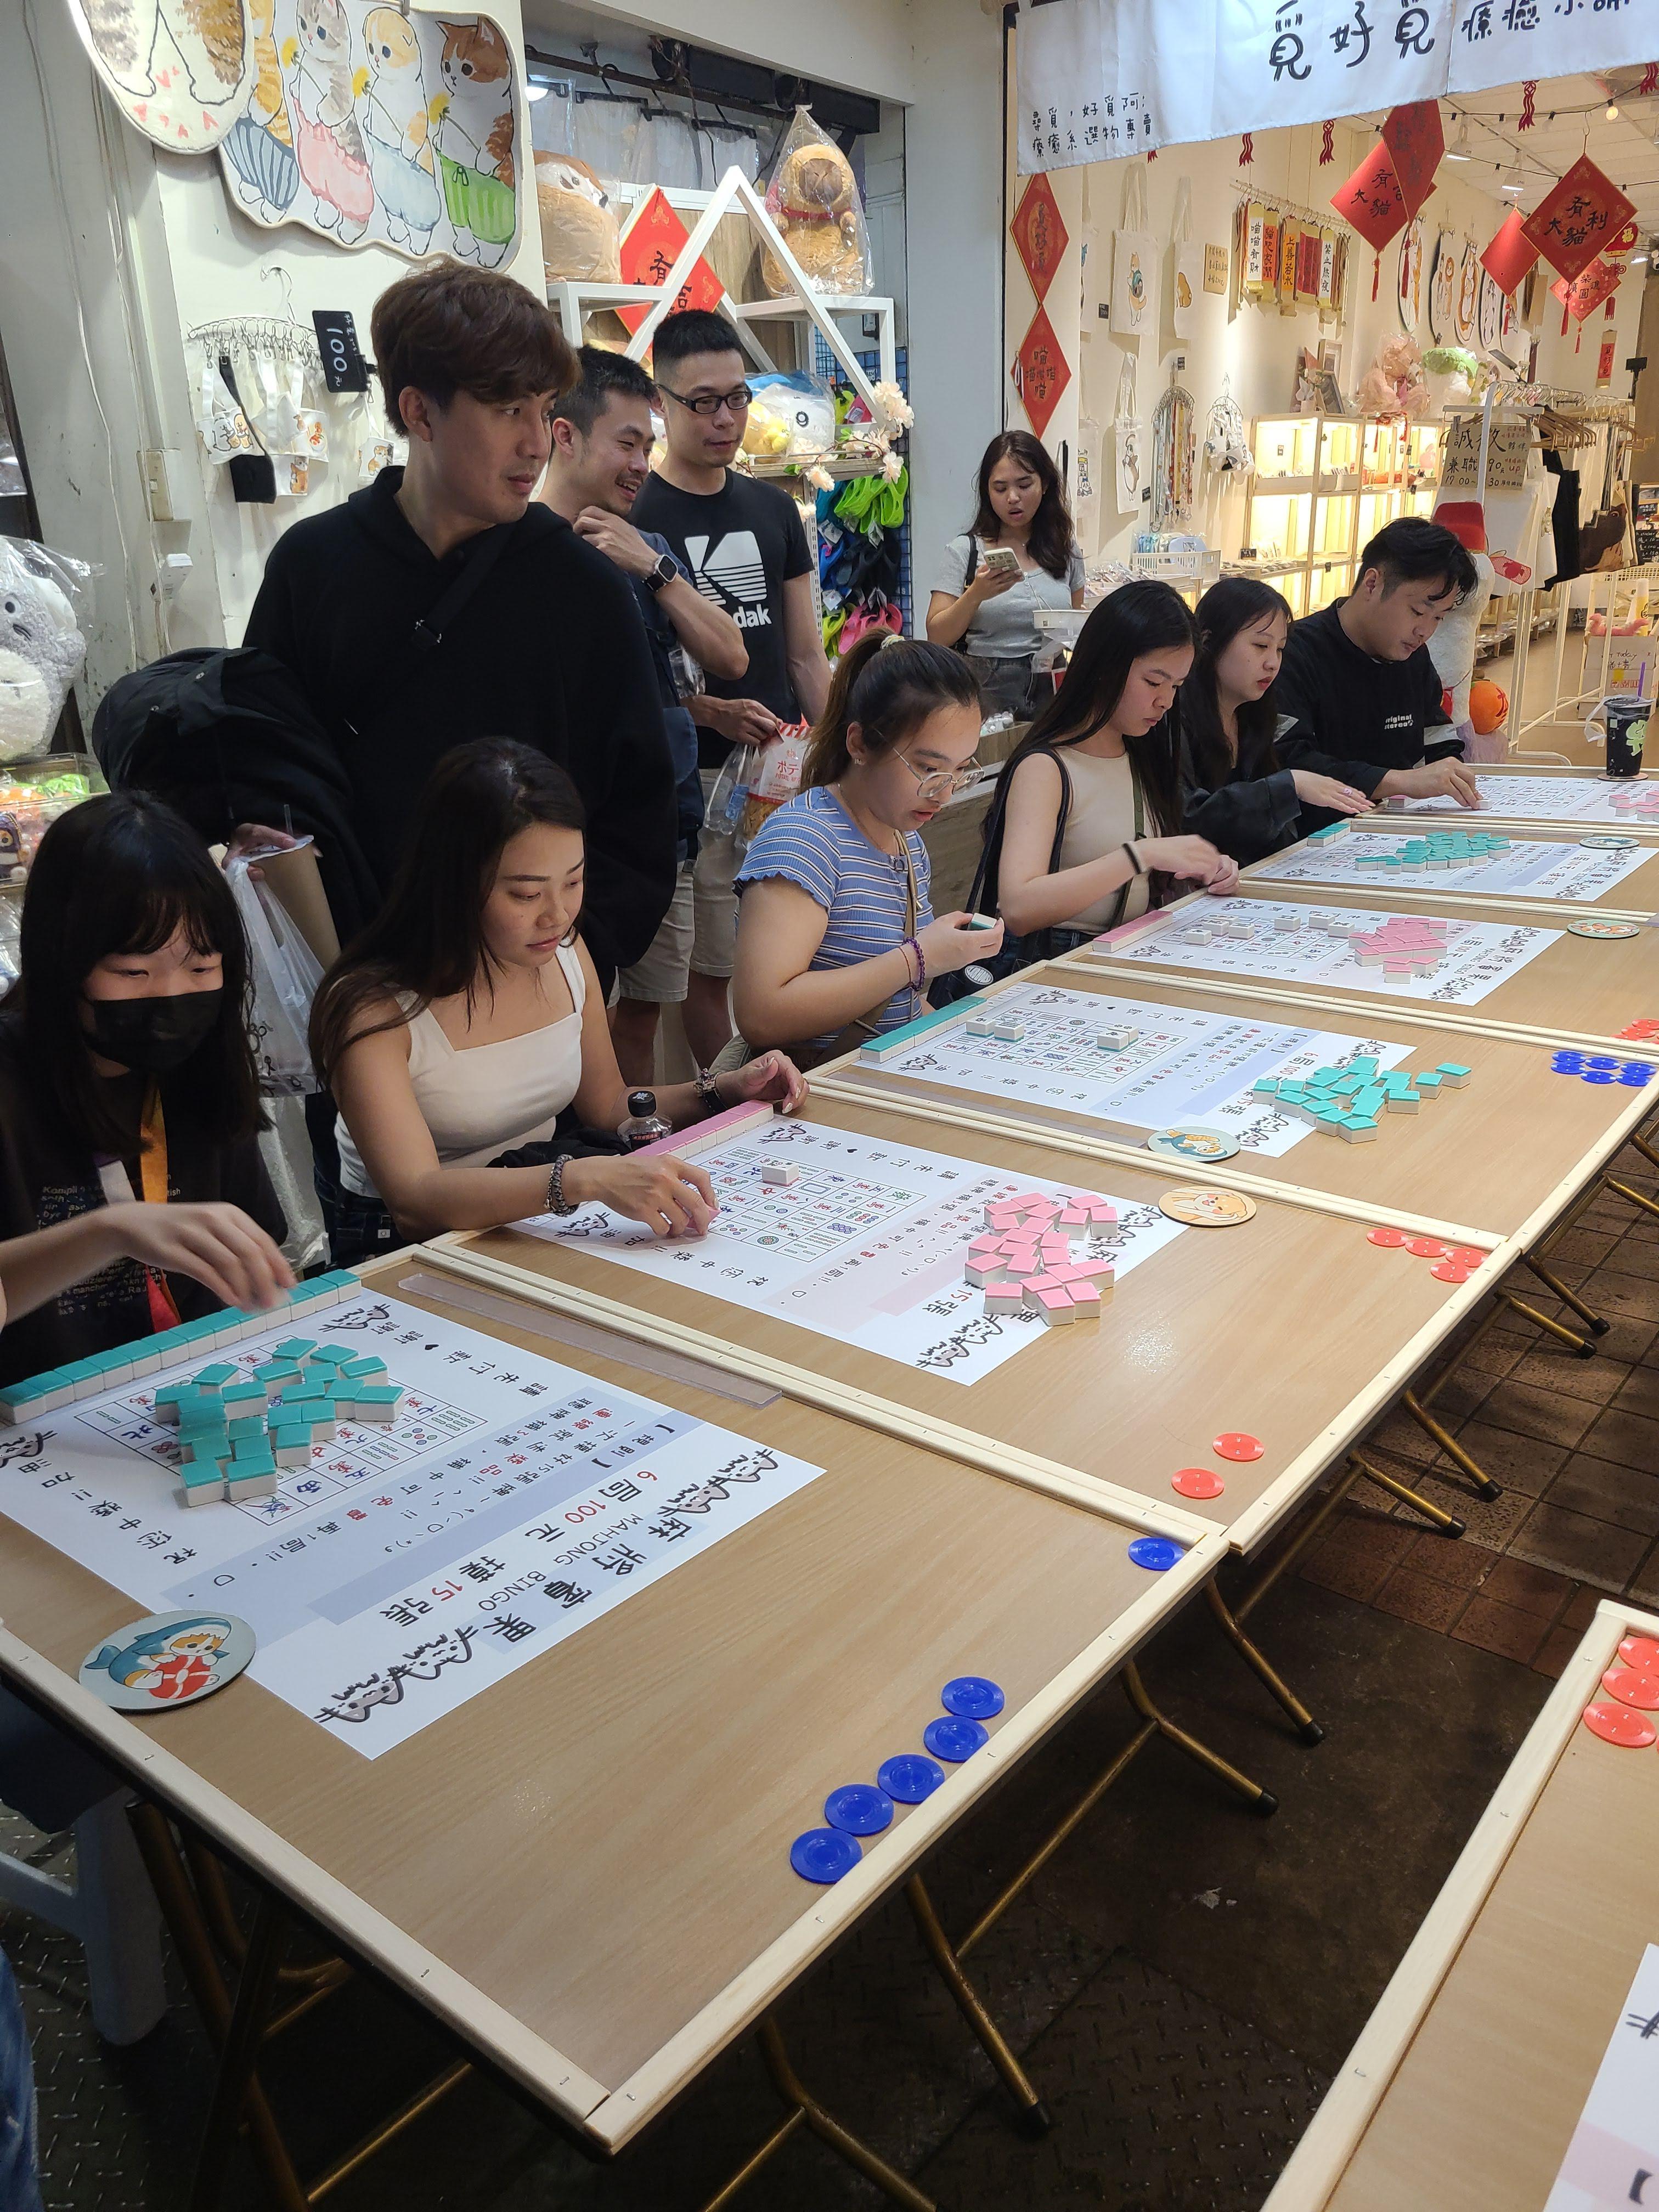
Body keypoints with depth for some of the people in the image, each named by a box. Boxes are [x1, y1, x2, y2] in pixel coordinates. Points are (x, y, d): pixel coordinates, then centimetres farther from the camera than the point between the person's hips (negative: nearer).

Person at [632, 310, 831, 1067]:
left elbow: (805, 655, 15)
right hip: (696, 777, -5)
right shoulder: (632, 519, -3)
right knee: (712, 966, 1)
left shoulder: (774, 509, 14)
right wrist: (713, 712, -22)